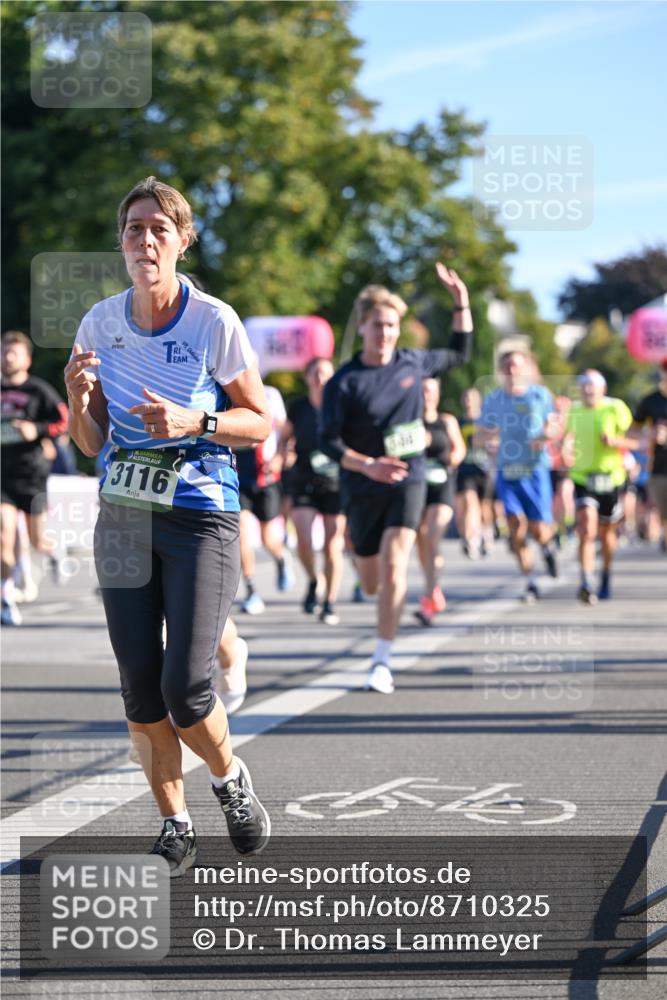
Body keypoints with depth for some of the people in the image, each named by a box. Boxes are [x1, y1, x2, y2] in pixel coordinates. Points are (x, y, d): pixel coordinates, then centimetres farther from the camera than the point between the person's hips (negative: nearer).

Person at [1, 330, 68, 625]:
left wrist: (36, 429, -20)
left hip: (32, 473, -2)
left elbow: (64, 421, -7)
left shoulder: (39, 390, -3)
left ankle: (52, 551, 44)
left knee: (36, 542, 6)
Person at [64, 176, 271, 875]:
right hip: (124, 515, 4)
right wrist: (78, 401, -12)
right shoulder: (100, 324, 2)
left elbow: (260, 422, -2)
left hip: (202, 516, -4)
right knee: (139, 688, 3)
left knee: (185, 686, -12)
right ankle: (174, 827, 19)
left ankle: (230, 779, 18)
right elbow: (92, 444, 9)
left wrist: (193, 421, -18)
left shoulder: (214, 323, -9)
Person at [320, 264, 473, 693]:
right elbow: (329, 441, -10)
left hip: (408, 480, 0)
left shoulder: (414, 364, 2)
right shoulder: (343, 382, -8)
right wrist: (367, 465, -26)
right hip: (362, 490, 0)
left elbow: (460, 353, 20)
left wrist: (462, 302, 10)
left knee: (393, 565, -20)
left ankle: (382, 662, -17)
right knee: (372, 583, 8)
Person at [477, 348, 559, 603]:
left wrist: (544, 436, -13)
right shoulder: (493, 399, 4)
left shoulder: (540, 394, 2)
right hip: (507, 471, 1)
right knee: (516, 526, -10)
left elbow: (550, 427, 10)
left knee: (539, 530, -4)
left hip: (535, 469, -1)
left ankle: (548, 547, 35)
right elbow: (479, 436, 9)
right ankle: (530, 583, 2)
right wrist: (489, 436, -15)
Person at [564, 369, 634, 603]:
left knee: (606, 533, 14)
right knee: (586, 530, -18)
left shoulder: (615, 409, -5)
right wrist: (568, 451, 7)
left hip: (610, 478, -1)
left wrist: (614, 440, -21)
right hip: (582, 479, 1)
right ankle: (587, 584, -26)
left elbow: (633, 441, -3)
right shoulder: (574, 411, 6)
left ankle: (606, 575, 40)